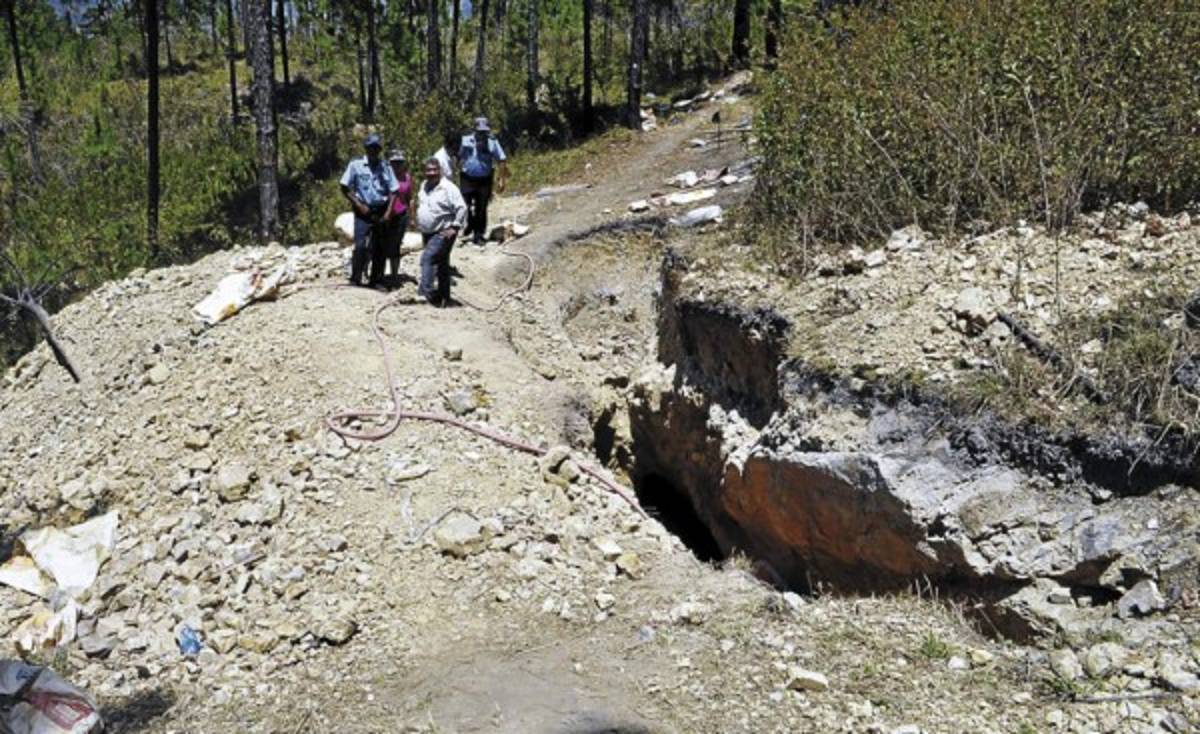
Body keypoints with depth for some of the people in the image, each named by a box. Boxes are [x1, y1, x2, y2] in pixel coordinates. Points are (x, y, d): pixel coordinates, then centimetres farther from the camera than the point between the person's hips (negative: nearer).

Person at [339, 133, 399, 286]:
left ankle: (376, 280, 16)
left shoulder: (386, 167, 6)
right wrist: (359, 205, -8)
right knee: (361, 246, -13)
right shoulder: (356, 165, -1)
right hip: (363, 211, -3)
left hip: (381, 212, 3)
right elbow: (345, 188, 0)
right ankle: (355, 279, -8)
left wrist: (388, 213, -5)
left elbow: (393, 191, 6)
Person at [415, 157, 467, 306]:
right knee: (440, 264, 15)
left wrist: (454, 228, -21)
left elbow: (462, 208, -20)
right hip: (428, 233, 8)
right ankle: (444, 297, 23)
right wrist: (419, 224, 18)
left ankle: (426, 290, -22)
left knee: (427, 258, -23)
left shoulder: (448, 188, -16)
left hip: (443, 233, -8)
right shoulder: (424, 186, 9)